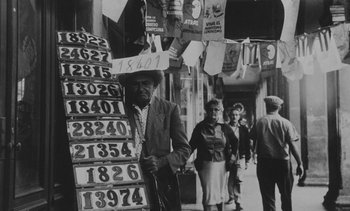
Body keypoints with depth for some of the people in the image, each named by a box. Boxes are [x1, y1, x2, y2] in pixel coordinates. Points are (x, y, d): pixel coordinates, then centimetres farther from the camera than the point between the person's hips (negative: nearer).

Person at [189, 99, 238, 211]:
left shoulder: (224, 128, 3)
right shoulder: (200, 127, -1)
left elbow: (235, 143, 16)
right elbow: (192, 145, 2)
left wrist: (232, 156, 6)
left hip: (221, 164, 2)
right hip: (205, 164, -2)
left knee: (220, 194, 13)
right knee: (209, 194, -8)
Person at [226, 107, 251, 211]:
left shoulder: (243, 129, 5)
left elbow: (247, 145, 7)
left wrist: (247, 160, 4)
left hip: (240, 158, -1)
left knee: (238, 179, -14)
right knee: (230, 181, 10)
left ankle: (238, 201, -7)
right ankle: (231, 197, 34)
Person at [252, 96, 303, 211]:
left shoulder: (259, 122, -1)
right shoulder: (285, 123, -3)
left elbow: (255, 142, -3)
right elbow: (292, 145, -7)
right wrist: (299, 163, -4)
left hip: (264, 163, 0)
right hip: (283, 162, 0)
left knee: (267, 196, 5)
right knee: (286, 195, 16)